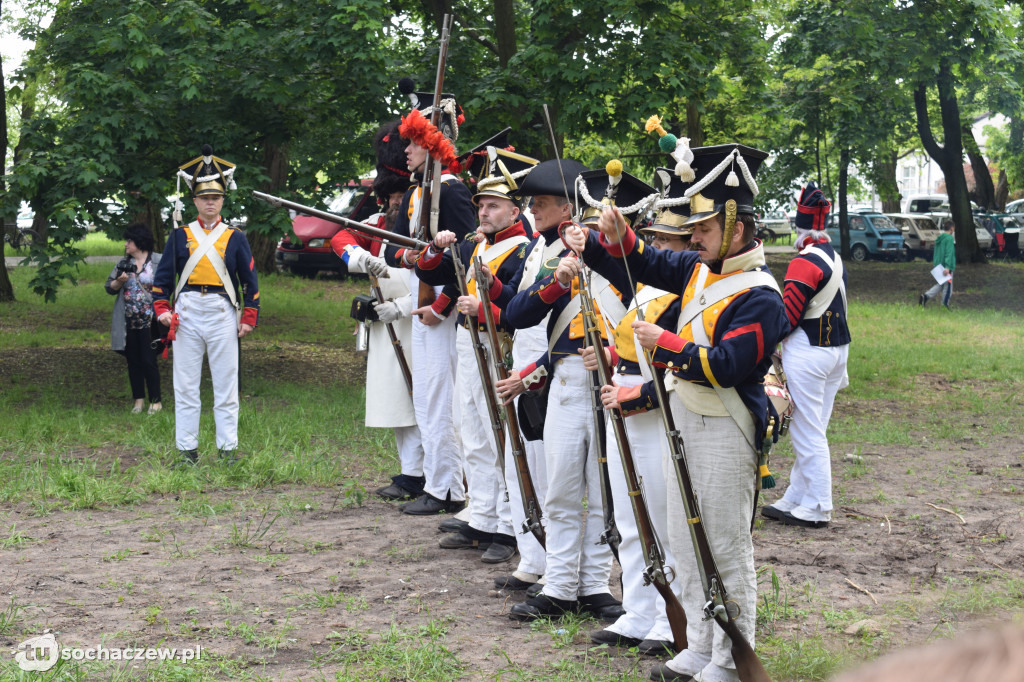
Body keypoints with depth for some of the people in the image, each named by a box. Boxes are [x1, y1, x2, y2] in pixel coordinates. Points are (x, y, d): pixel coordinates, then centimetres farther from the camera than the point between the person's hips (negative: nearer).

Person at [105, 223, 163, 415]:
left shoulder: (157, 262, -3)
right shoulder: (124, 263, 10)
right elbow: (109, 288, 10)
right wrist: (119, 281, -10)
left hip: (148, 321, -5)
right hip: (128, 322, 5)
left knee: (148, 361, -5)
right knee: (133, 361, 8)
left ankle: (156, 401, 4)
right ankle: (139, 399, 17)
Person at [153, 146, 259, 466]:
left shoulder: (235, 237, 8)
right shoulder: (180, 235, 9)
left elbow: (250, 280, 10)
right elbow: (163, 275, 10)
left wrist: (249, 317, 3)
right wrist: (162, 308, -3)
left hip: (223, 316, 0)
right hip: (187, 314, 0)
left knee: (226, 386, 3)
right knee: (185, 387, 3)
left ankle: (228, 449, 10)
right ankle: (187, 449, 10)